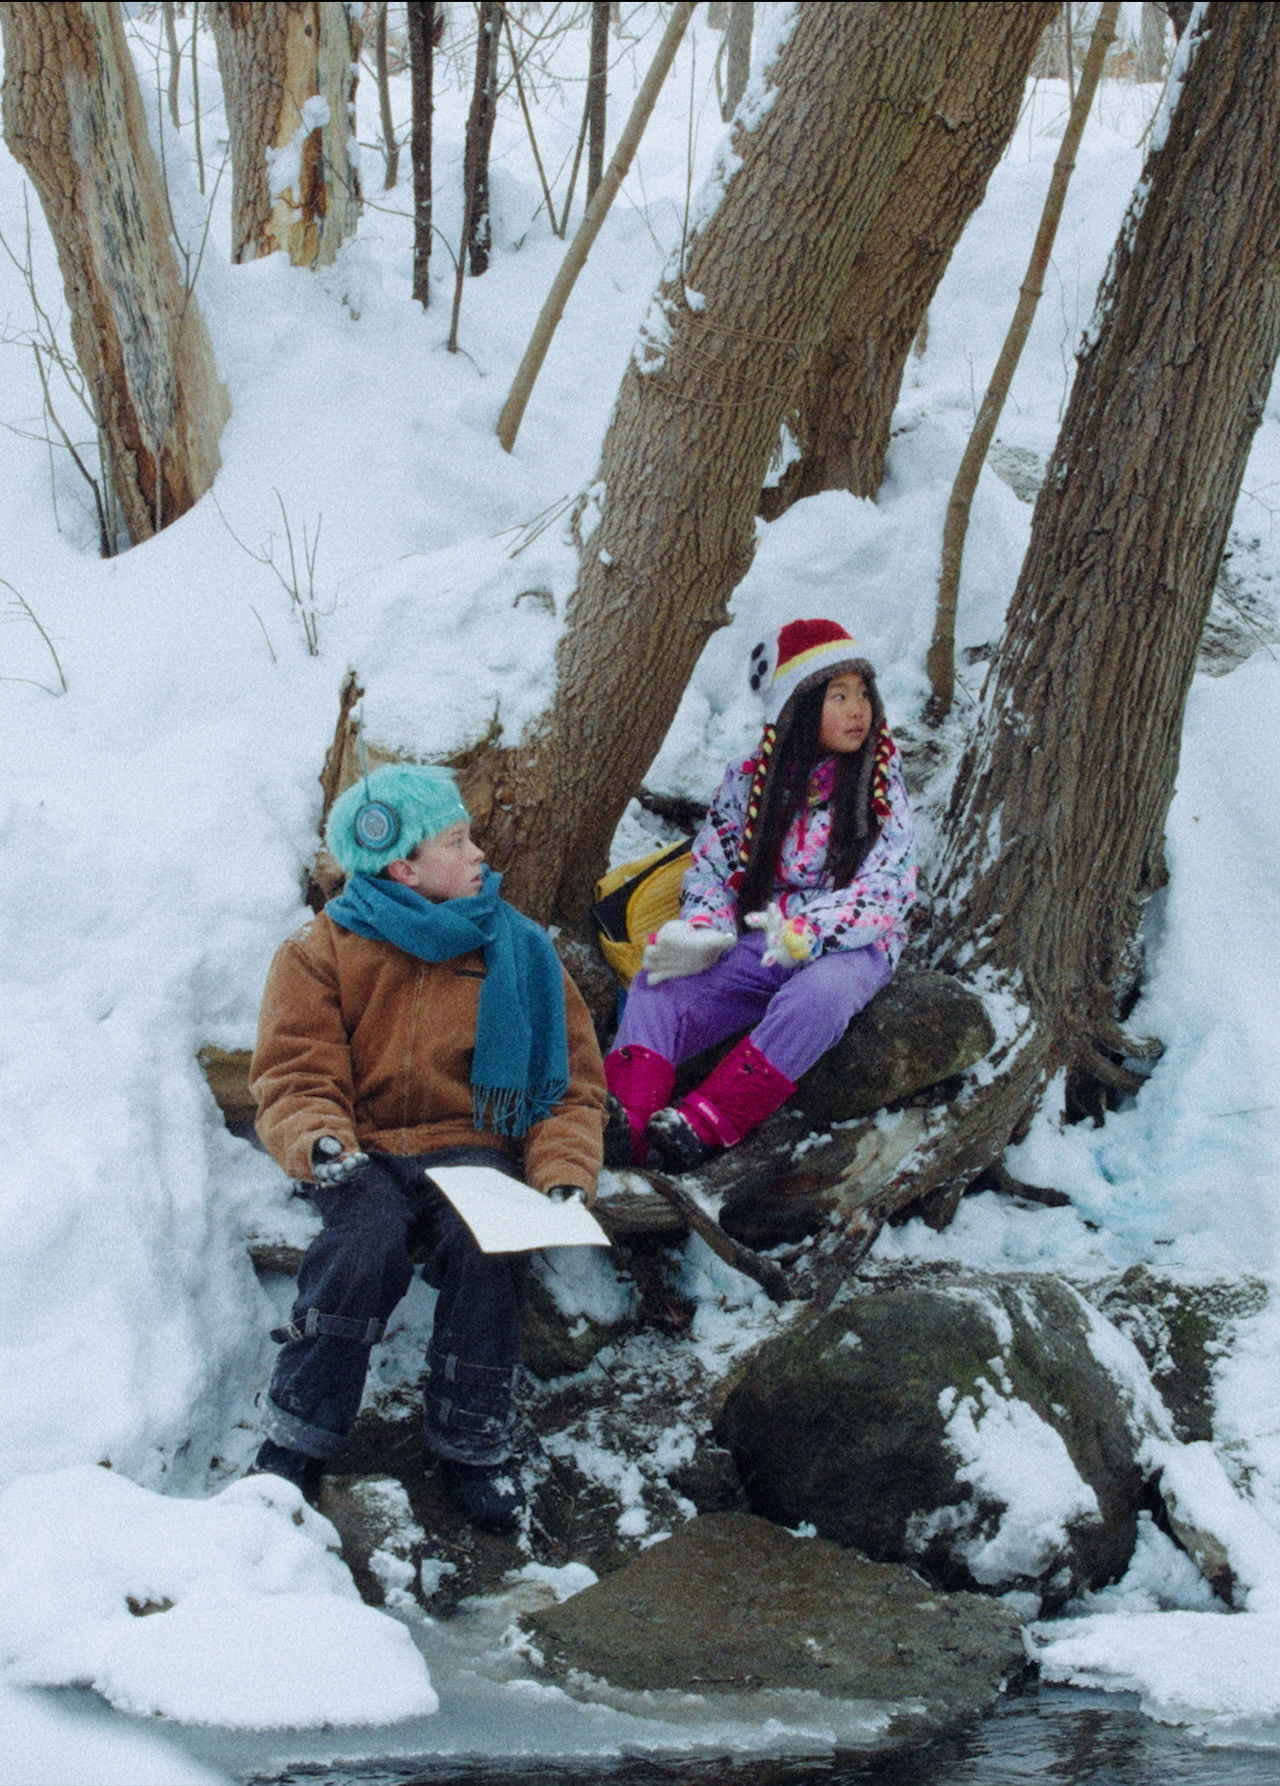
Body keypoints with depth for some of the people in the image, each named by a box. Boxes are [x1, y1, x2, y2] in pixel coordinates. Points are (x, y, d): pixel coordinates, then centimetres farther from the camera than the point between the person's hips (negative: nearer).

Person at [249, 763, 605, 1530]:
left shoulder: (517, 950, 9)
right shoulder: (323, 952, 4)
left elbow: (572, 1086, 8)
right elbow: (294, 1077, -1)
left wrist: (563, 1177, -12)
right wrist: (320, 1143, -25)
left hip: (470, 1149, 1)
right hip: (367, 1156, -1)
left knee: (491, 1250, -32)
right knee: (366, 1243, -35)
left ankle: (474, 1445, -13)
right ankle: (297, 1442, -22)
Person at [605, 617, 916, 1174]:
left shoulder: (882, 787, -1)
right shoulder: (748, 783, 7)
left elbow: (885, 893, -10)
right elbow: (710, 870, 7)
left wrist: (803, 933, -26)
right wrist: (703, 934, -16)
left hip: (851, 947, -3)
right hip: (758, 942, 3)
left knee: (816, 996, -38)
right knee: (660, 985, -22)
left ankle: (704, 1125, -43)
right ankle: (622, 1120, -44)